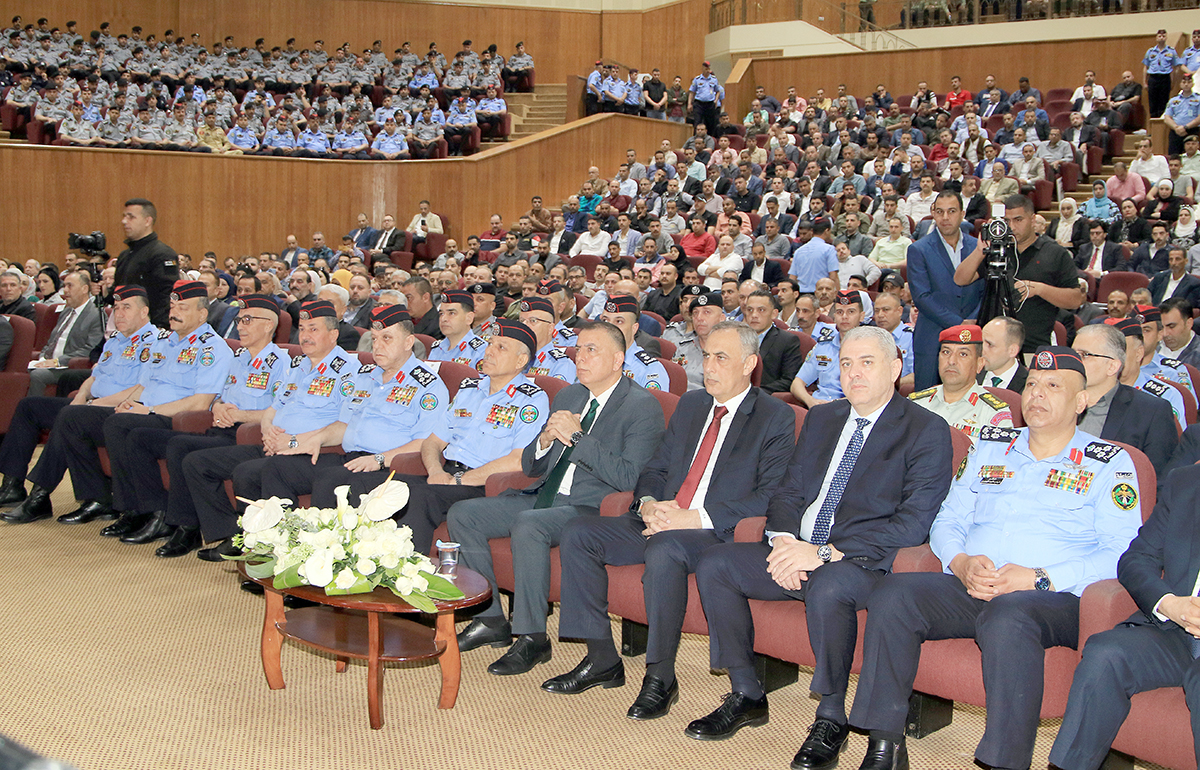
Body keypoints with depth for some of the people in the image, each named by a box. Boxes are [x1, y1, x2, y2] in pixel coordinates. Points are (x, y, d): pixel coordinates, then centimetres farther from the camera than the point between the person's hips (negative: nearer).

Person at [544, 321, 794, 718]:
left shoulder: (776, 418, -2)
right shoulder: (690, 404, 19)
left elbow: (770, 496, -13)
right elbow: (656, 468, 21)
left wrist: (694, 518, -20)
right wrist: (648, 503, -4)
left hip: (717, 533, -7)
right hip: (662, 520, 7)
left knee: (664, 549, -38)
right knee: (578, 535, -10)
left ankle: (660, 678, -23)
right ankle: (601, 659, -2)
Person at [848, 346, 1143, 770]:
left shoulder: (1109, 463, 9)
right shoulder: (990, 446, 22)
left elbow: (1121, 553, -2)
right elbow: (946, 521, 18)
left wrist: (1038, 578, -15)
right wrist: (962, 563, -5)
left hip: (1056, 599, -4)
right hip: (969, 589, 4)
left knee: (1007, 618, -39)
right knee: (892, 593, -24)